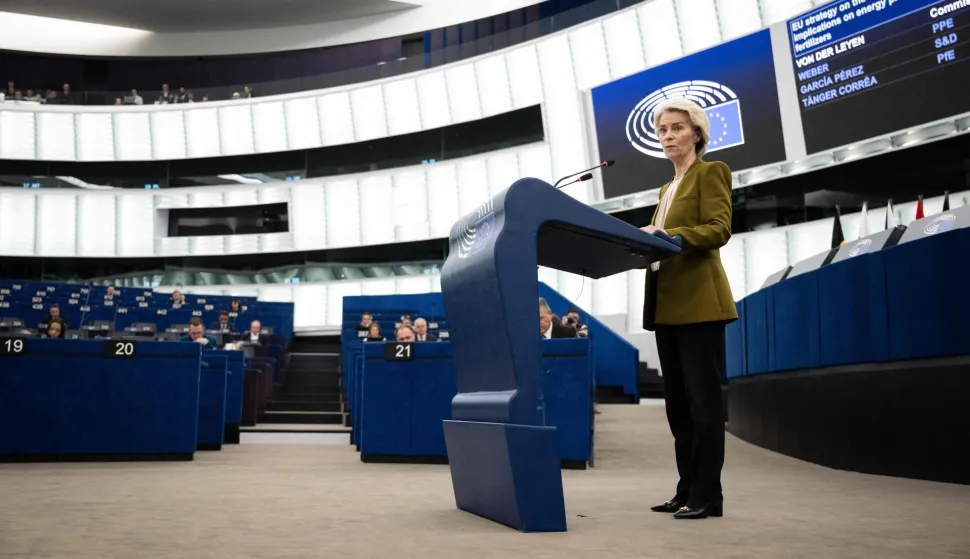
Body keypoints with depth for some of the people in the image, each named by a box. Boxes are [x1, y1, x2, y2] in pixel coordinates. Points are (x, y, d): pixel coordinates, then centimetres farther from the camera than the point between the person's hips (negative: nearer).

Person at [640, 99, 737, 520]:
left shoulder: (710, 172, 0)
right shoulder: (668, 188, 23)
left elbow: (719, 229, -14)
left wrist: (671, 235, -26)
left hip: (699, 301, -8)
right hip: (667, 304, 8)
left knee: (703, 399, -7)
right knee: (678, 402, 9)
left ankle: (708, 495, -2)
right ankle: (687, 490, 15)